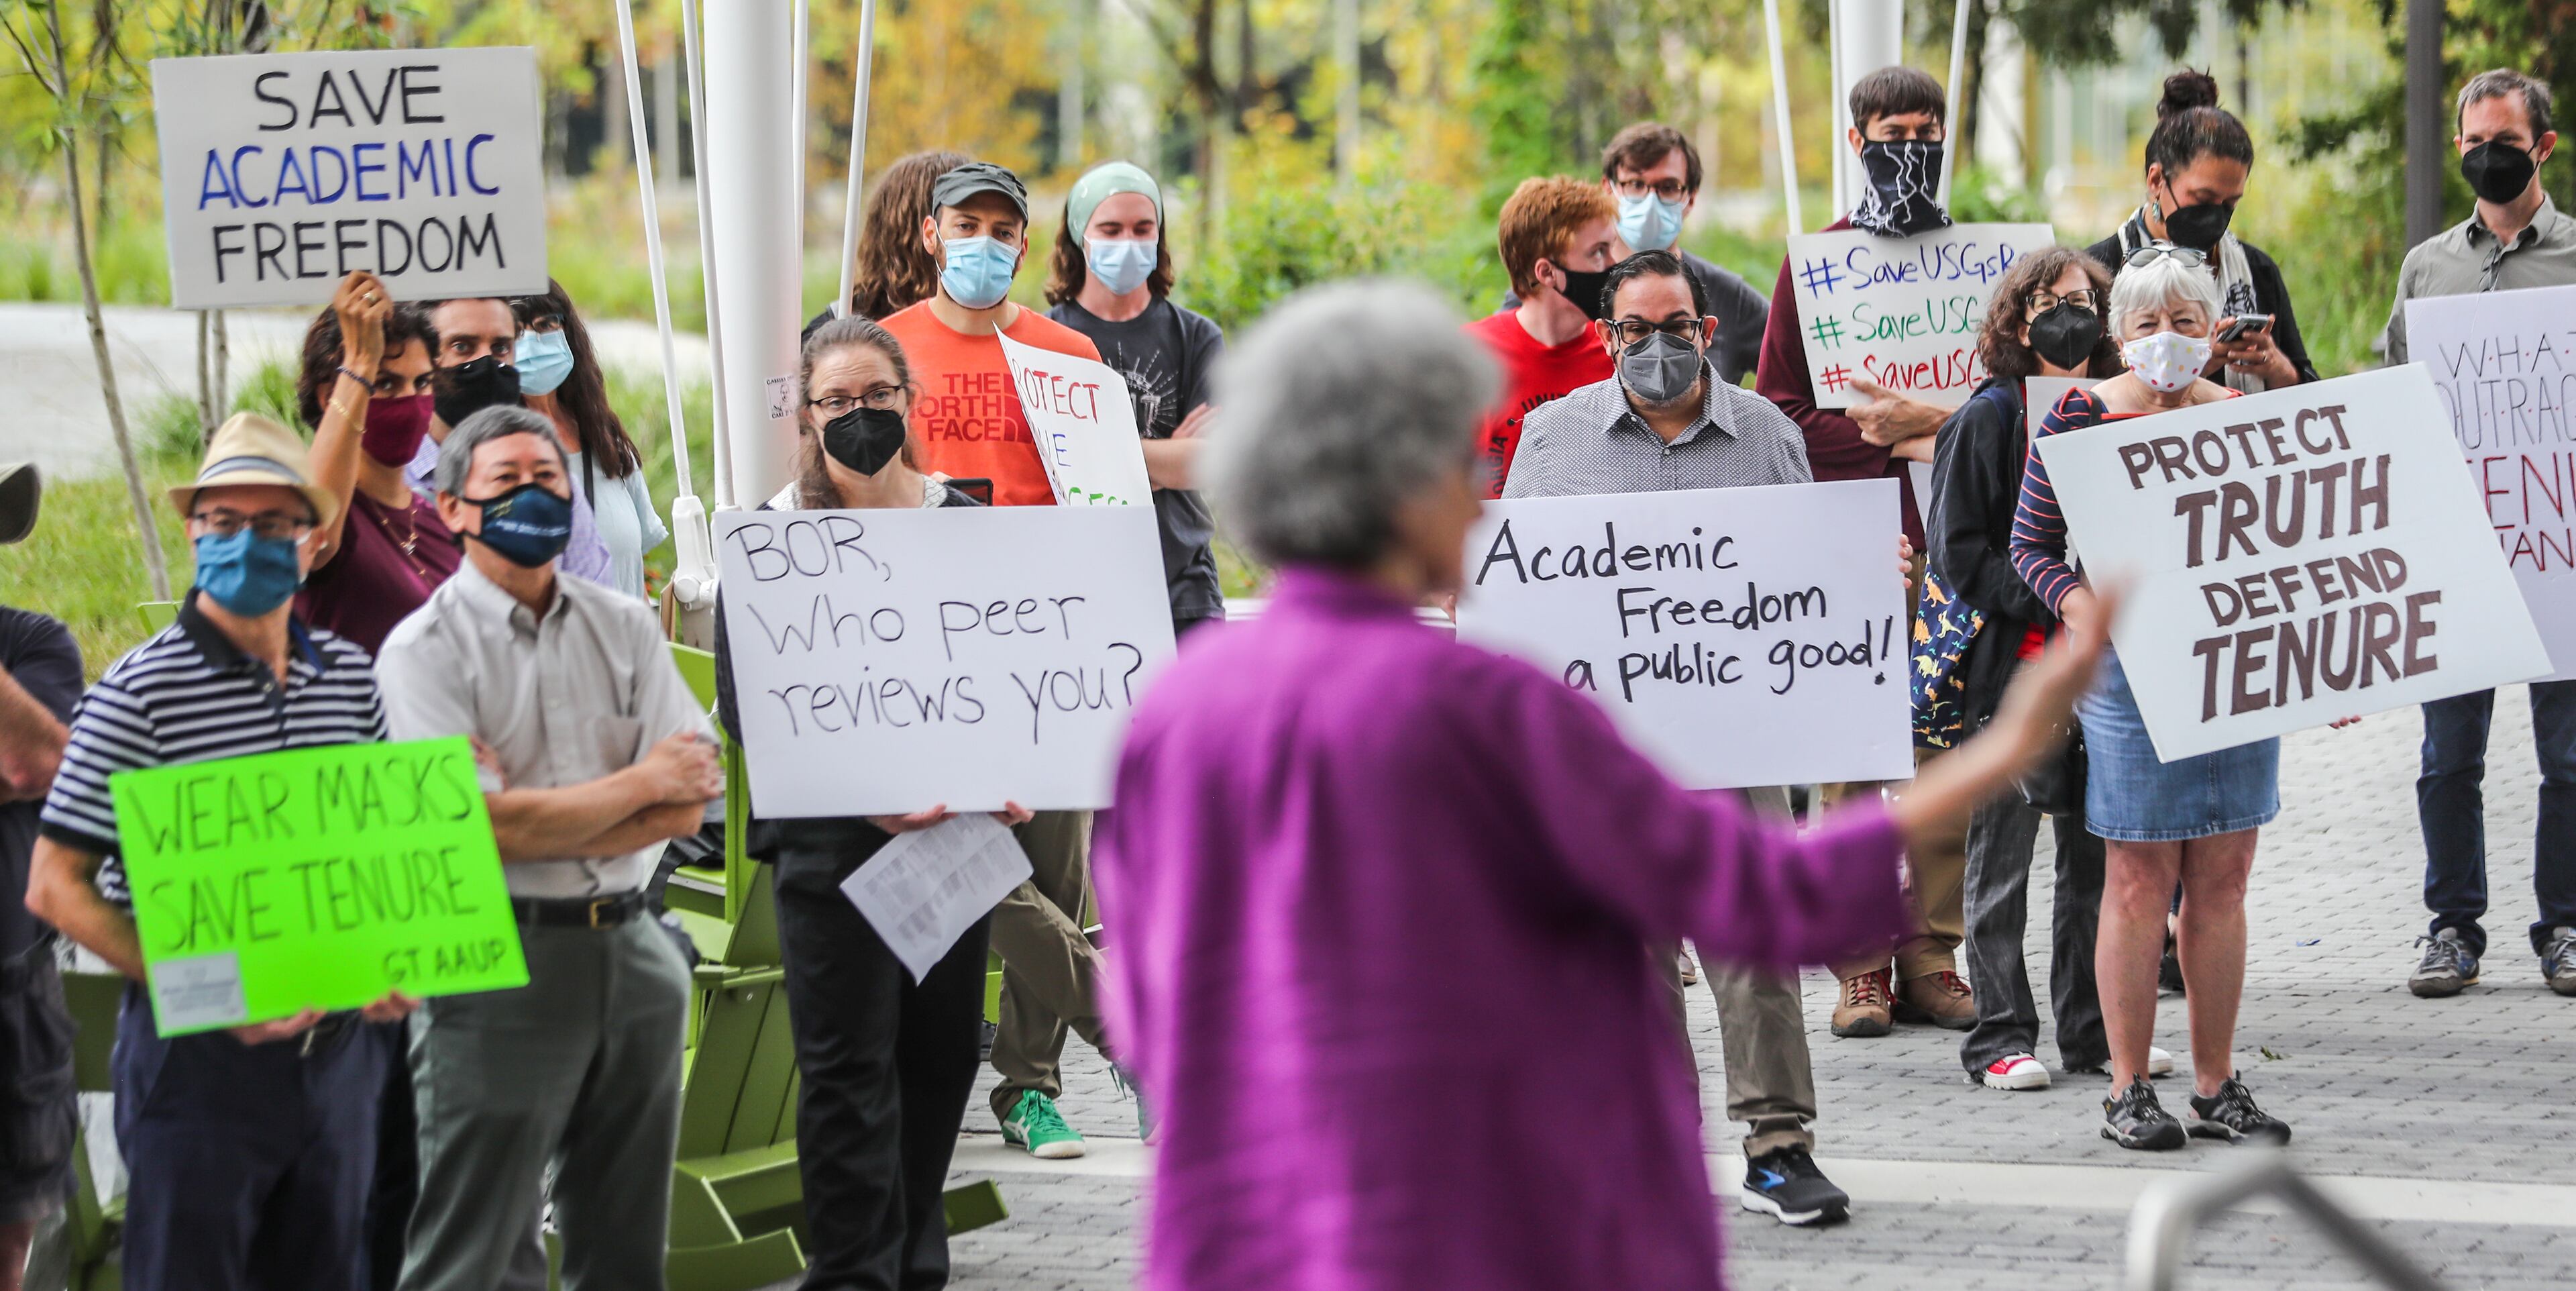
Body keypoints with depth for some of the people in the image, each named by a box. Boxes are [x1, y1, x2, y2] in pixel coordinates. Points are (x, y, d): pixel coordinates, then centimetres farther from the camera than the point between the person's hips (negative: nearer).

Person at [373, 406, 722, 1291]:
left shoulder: (625, 628, 10)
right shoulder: (427, 649, -5)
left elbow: (689, 806, 1)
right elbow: (477, 824, -15)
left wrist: (542, 827, -12)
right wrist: (641, 784, -5)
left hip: (630, 949, 5)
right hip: (502, 964, -5)